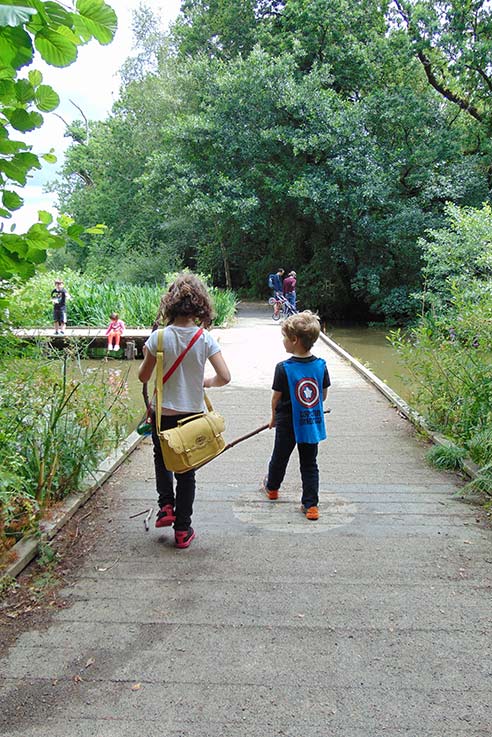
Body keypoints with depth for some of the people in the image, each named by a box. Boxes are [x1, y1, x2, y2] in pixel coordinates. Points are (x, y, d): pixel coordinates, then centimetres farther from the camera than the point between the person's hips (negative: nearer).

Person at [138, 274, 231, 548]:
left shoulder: (159, 336, -12)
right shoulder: (205, 338, -12)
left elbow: (143, 376, -5)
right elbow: (225, 377, -16)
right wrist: (206, 381, 4)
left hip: (163, 413, 0)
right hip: (193, 413, 0)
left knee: (162, 459, 28)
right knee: (186, 471, 13)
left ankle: (166, 506, 14)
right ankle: (182, 530, 19)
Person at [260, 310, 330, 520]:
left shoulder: (284, 368, -19)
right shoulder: (321, 365, -7)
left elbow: (276, 397, -10)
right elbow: (324, 395, 3)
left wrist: (274, 417, 8)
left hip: (288, 424, -2)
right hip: (313, 423, 2)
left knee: (280, 457, 21)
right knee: (309, 464, 12)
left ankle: (272, 487, 44)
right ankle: (311, 505, 12)